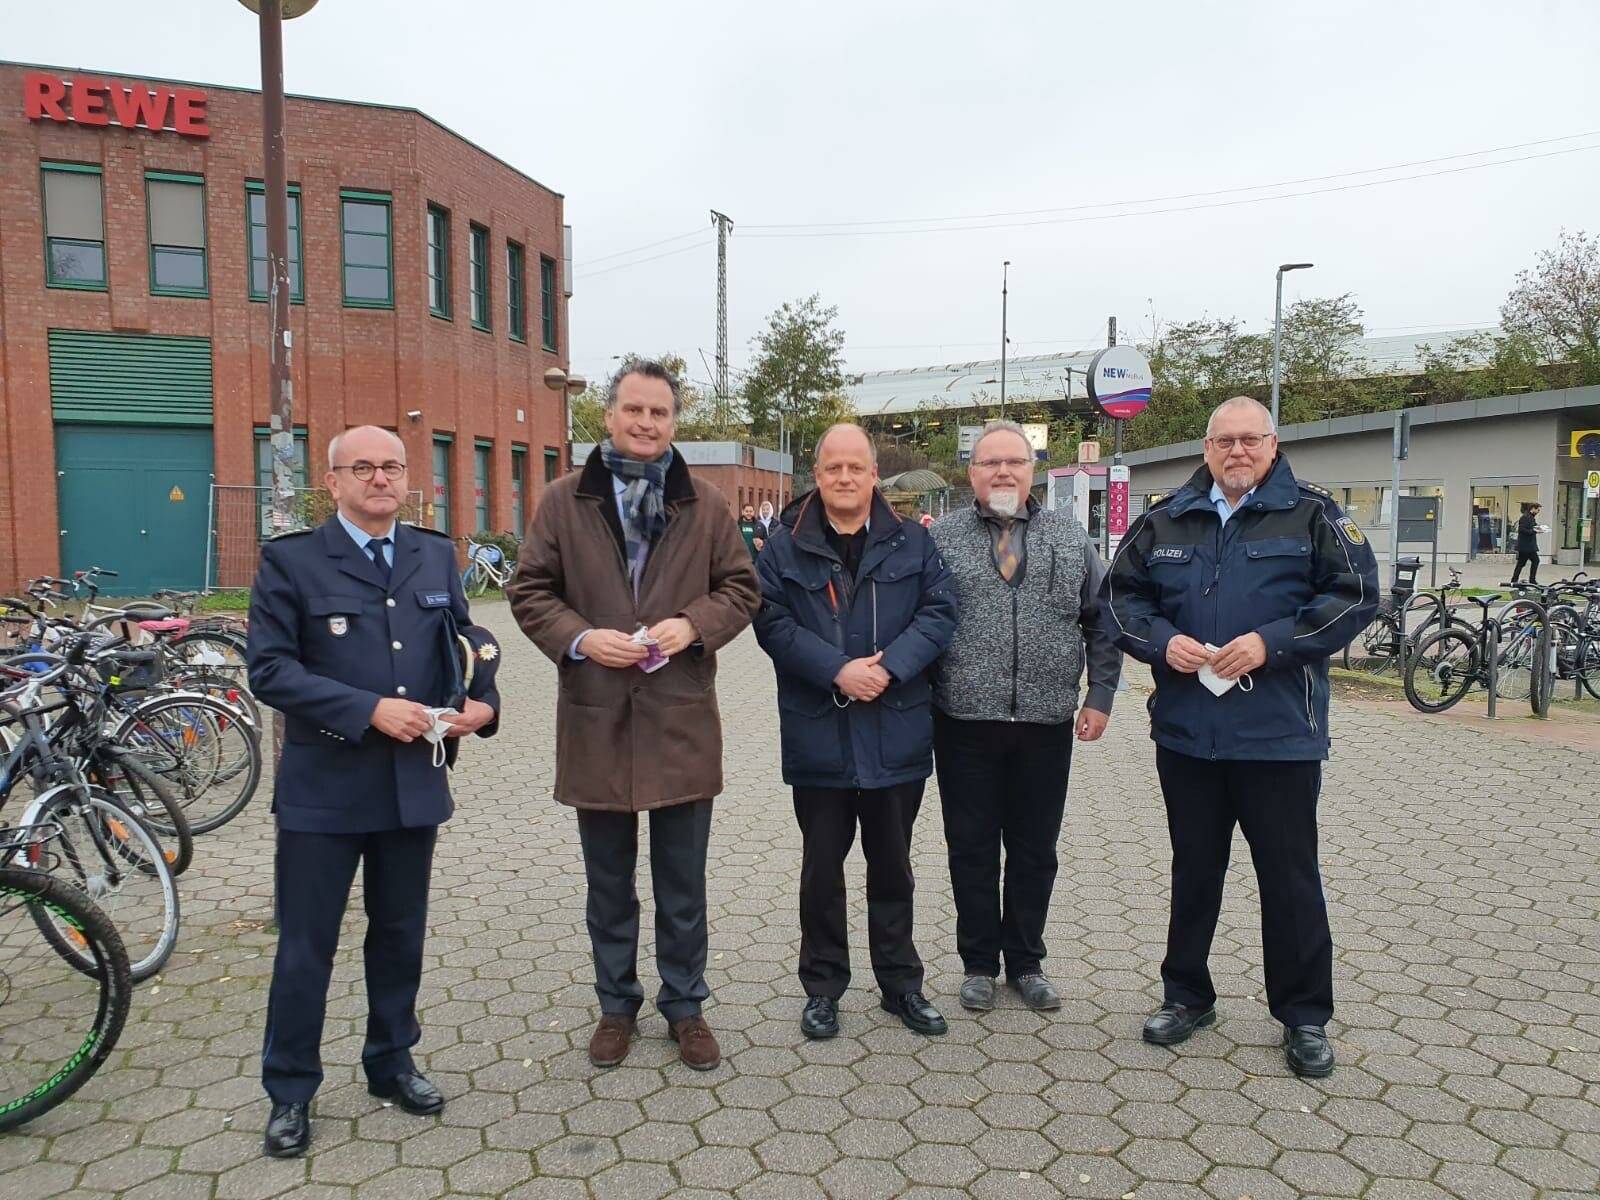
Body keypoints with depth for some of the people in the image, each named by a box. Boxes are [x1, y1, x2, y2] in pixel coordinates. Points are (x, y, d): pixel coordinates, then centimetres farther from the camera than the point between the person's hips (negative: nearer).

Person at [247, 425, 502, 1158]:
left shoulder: (437, 556, 7)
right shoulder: (291, 560, -6)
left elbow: (463, 640, 12)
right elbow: (270, 669, -13)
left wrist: (482, 699, -8)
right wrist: (369, 709, -22)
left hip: (414, 781, 4)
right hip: (323, 786, -4)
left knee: (400, 934, 17)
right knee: (306, 946, 8)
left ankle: (392, 1063, 37)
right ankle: (290, 1092, 27)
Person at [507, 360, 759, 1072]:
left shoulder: (705, 506, 5)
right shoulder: (564, 501, 3)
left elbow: (740, 587, 6)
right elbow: (530, 589, 3)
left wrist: (694, 624, -13)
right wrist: (578, 638, -14)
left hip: (682, 720, 0)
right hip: (596, 720, 0)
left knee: (683, 881, 11)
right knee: (608, 882, 14)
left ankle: (685, 1005, 29)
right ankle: (617, 1005, 32)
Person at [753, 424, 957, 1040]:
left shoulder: (911, 541, 4)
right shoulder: (786, 547, 0)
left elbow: (939, 610, -2)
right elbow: (772, 621, -8)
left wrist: (889, 666, -17)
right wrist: (836, 670, -19)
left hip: (897, 735, 1)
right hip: (818, 734, -1)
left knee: (892, 865, 15)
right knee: (822, 865, 11)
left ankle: (901, 984, 30)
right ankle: (823, 987, 26)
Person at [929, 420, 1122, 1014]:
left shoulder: (1069, 536, 8)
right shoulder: (941, 537, 2)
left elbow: (1102, 622, 11)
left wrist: (1100, 696, 5)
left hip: (1046, 725, 2)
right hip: (964, 724, -1)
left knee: (1035, 851, 12)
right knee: (972, 849, 9)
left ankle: (1026, 962, 29)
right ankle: (978, 963, 25)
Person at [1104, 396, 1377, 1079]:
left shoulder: (1313, 515, 0)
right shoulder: (1166, 521, 9)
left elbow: (1355, 595, -6)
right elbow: (1122, 595, 11)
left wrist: (1271, 643, -17)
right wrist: (1162, 641, -8)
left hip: (1280, 734, -3)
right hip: (1186, 732, 3)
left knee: (1290, 876, 6)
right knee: (1193, 870, 15)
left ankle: (1305, 1016, 23)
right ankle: (1186, 995, 31)